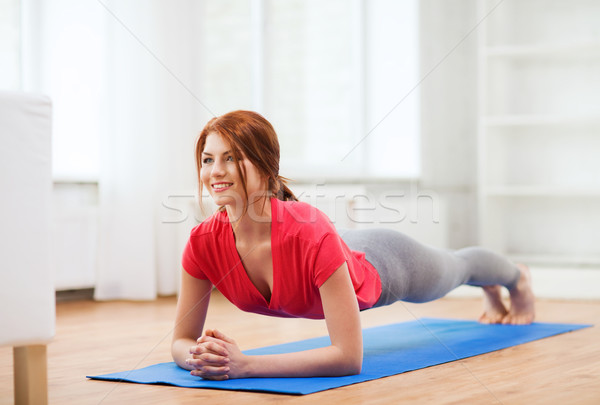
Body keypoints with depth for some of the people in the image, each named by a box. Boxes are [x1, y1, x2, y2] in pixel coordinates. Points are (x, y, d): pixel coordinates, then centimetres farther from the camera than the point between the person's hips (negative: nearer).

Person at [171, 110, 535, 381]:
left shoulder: (311, 232, -48)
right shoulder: (204, 243, -34)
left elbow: (349, 357, -49)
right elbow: (182, 340, -24)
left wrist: (245, 364, -55)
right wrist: (201, 355, -47)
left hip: (380, 267, -5)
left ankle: (519, 279, 68)